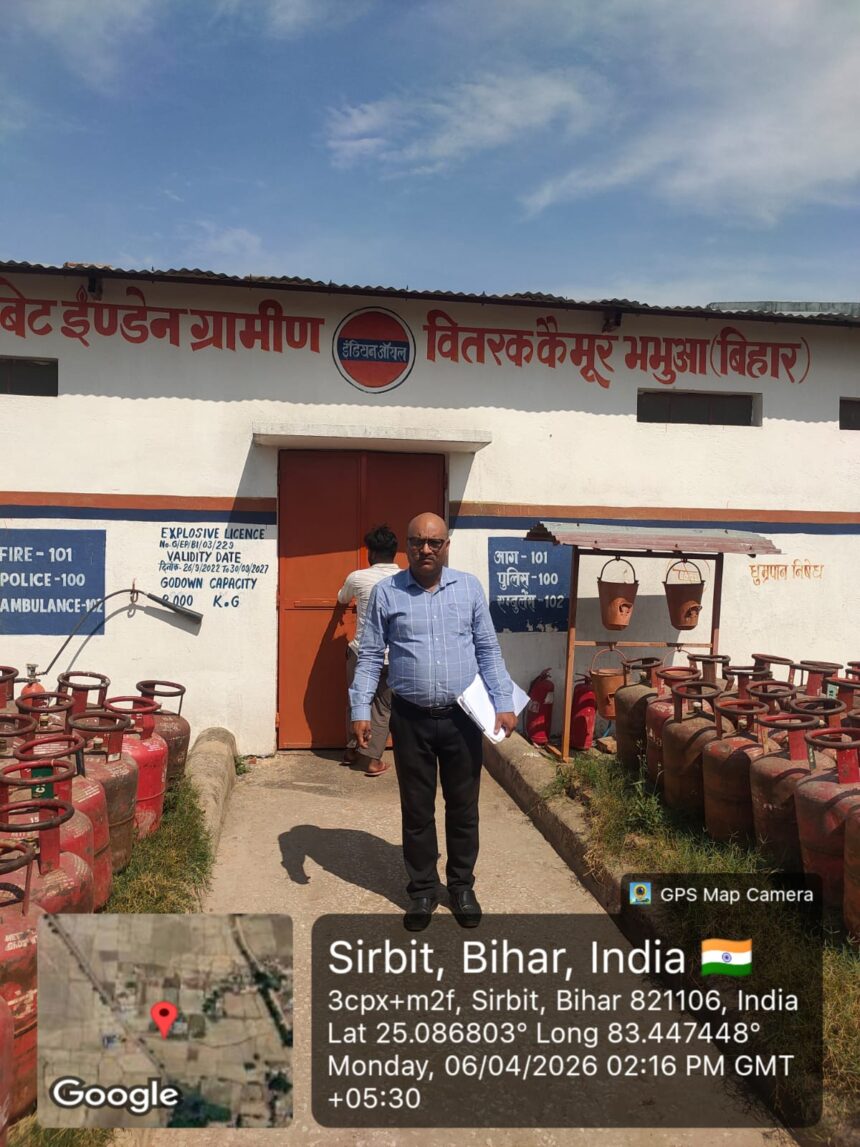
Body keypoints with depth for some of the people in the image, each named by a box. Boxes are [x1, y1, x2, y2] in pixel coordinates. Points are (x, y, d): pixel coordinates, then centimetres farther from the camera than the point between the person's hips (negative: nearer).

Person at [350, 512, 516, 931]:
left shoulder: (469, 587, 2)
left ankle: (462, 886, 31)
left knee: (463, 807, 12)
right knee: (417, 810, 10)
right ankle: (423, 890, 28)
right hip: (411, 719, -1)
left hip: (462, 717, 1)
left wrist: (503, 703, -4)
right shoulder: (385, 592, -2)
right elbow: (369, 657, 0)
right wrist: (361, 710, -7)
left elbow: (488, 650, 4)